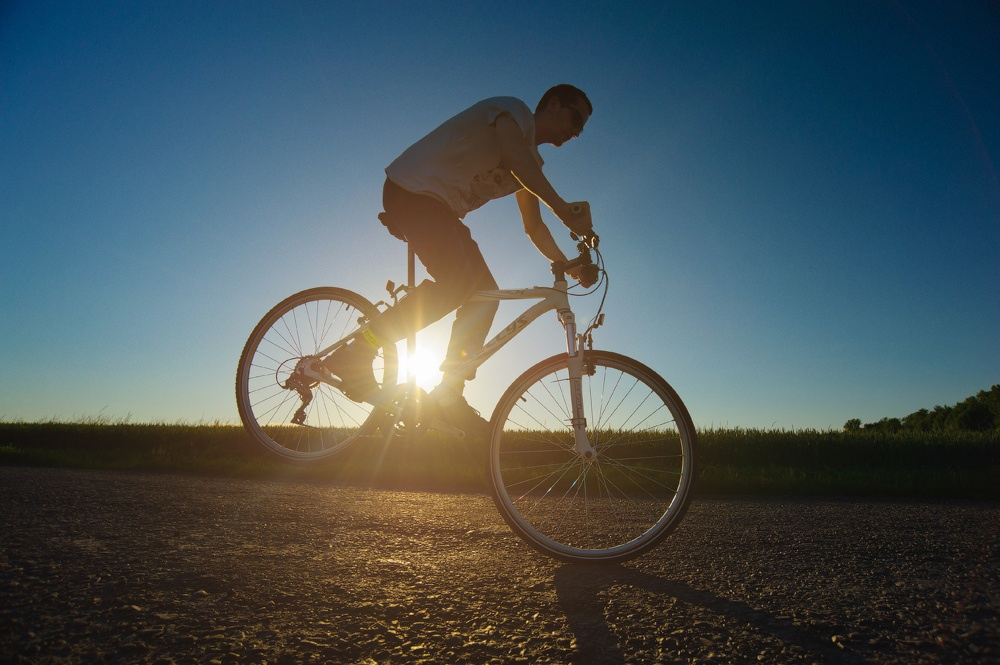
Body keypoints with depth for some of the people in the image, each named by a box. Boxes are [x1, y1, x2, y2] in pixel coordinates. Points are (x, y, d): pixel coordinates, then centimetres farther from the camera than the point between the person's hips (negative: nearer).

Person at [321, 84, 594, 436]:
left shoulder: (531, 163, 19)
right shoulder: (513, 109, -5)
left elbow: (533, 226, 19)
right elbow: (515, 160, -27)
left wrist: (565, 262, 6)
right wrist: (563, 209, -33)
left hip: (442, 208, 9)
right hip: (412, 191, -9)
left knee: (485, 293, -3)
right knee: (456, 282, -27)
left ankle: (449, 395, -2)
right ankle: (355, 354, -21)